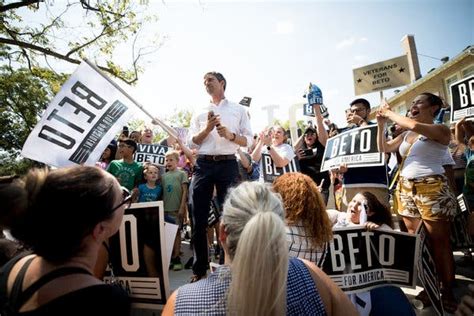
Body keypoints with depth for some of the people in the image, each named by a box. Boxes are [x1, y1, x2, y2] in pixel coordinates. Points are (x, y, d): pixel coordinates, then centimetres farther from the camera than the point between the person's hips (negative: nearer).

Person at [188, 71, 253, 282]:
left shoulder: (238, 110, 12)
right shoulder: (200, 113, 19)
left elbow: (248, 140, 5)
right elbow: (193, 141, 7)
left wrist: (230, 135, -13)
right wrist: (208, 128, -9)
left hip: (228, 164, -2)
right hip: (203, 164, 3)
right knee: (199, 217, 3)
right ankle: (199, 269, 17)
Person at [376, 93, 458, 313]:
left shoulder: (441, 130, -4)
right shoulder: (406, 134, 15)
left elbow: (414, 125, -22)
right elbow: (383, 149, 17)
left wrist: (390, 113, -8)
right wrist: (381, 124, 8)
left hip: (431, 188, -6)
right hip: (406, 188, 6)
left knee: (439, 242, 2)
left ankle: (447, 291, 16)